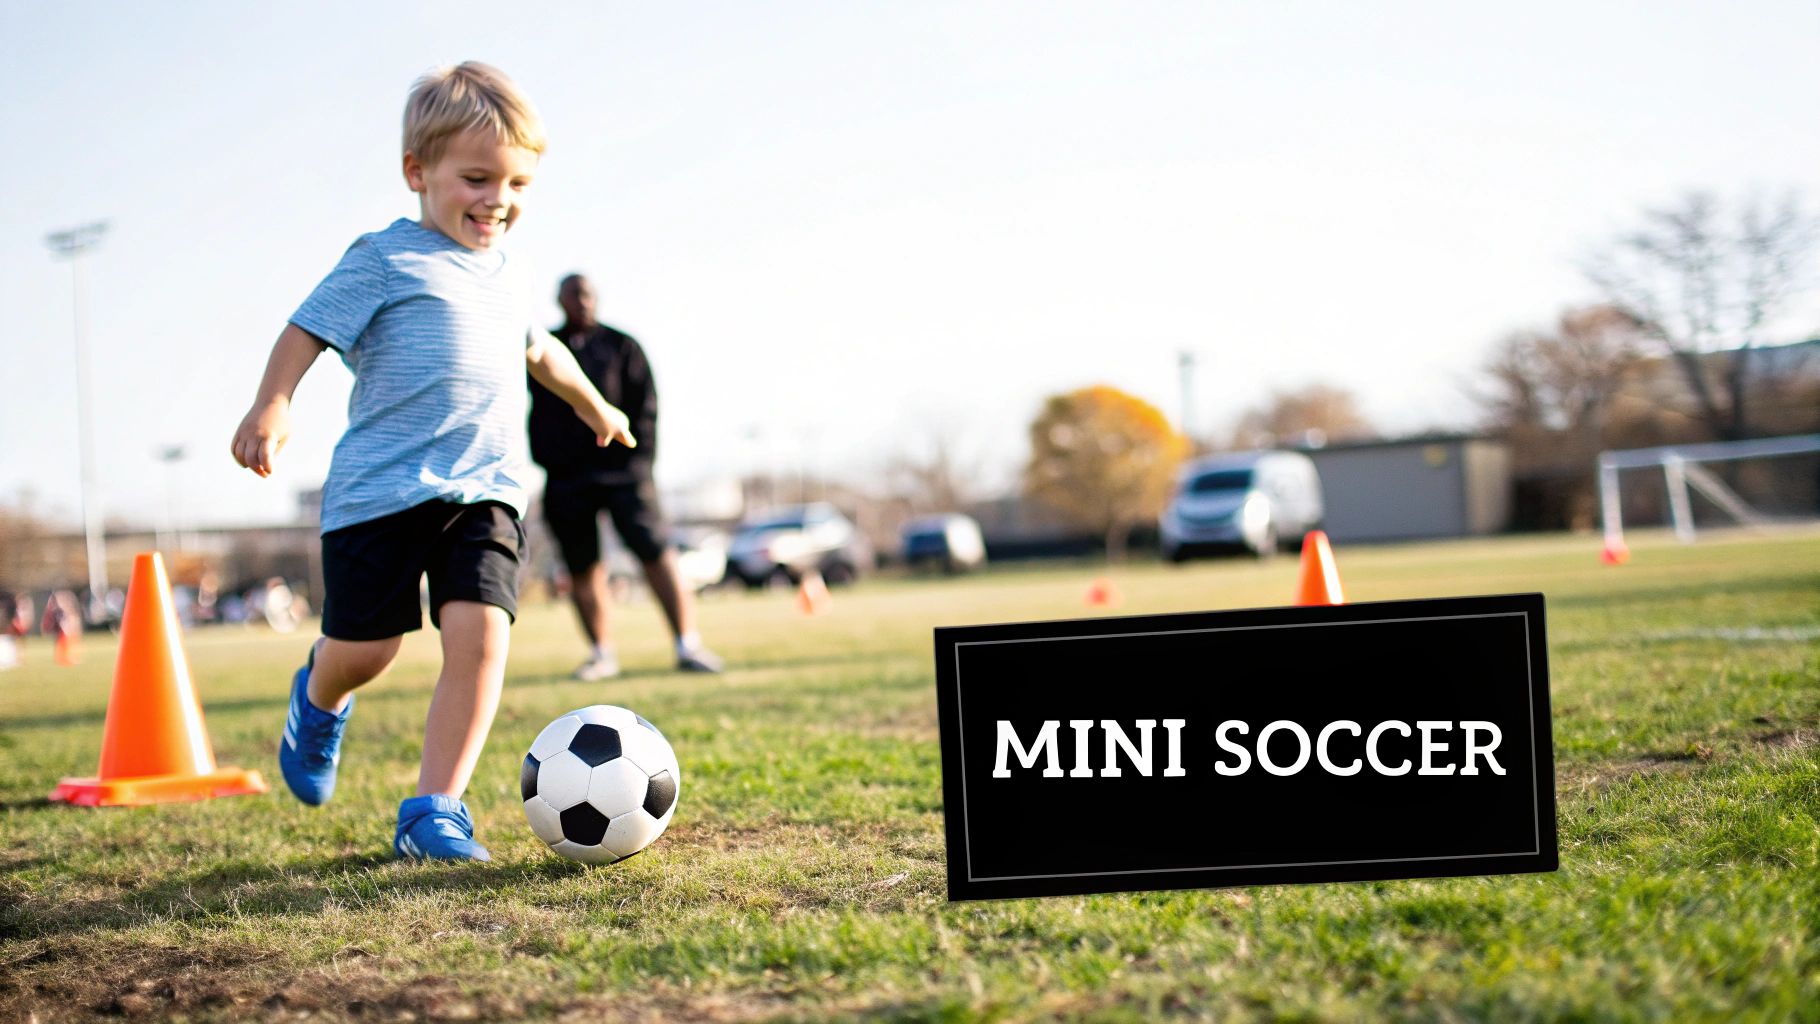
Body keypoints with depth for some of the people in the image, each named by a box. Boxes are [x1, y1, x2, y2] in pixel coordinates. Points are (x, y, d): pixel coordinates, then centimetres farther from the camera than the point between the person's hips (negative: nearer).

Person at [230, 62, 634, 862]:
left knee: (480, 633, -14)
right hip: (382, 486, -5)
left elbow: (539, 349, 38)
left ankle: (433, 810, -7)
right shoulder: (384, 260, -1)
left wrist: (593, 405, 52)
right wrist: (271, 407, -20)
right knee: (363, 648, -1)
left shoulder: (503, 273, 20)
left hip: (485, 488, 5)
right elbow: (308, 330, -4)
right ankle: (319, 702, 38)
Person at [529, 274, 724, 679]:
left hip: (621, 469, -2)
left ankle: (688, 645, -12)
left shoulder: (620, 345, 10)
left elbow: (644, 403, 5)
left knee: (655, 551, -12)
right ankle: (602, 653, 13)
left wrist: (639, 459, -5)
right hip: (565, 476, 2)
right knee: (582, 569, 4)